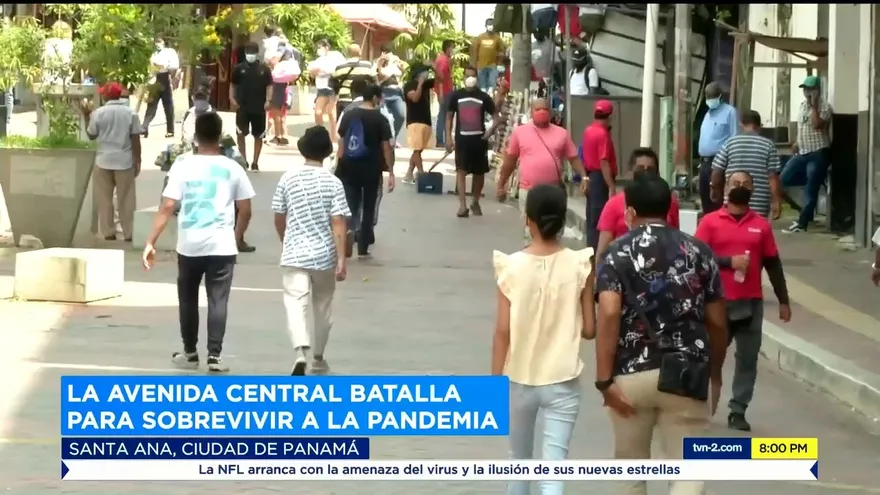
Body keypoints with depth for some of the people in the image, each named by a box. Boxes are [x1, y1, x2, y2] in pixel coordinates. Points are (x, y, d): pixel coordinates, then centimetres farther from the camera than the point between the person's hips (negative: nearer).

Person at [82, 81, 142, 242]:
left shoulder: (99, 113, -5)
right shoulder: (130, 113, -4)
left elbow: (91, 135, 5)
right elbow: (135, 139, -4)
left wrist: (87, 117, 18)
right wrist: (137, 161, 3)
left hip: (104, 161, -1)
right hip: (125, 161, 1)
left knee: (104, 199, 9)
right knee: (126, 200, 6)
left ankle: (109, 233, 8)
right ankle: (129, 234, 7)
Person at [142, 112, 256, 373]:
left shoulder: (183, 166, -4)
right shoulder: (232, 169, 0)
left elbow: (167, 207, -9)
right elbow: (245, 211, 4)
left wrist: (151, 242, -7)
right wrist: (236, 238, 20)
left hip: (189, 245, 0)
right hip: (221, 245, 0)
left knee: (188, 300, 15)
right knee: (218, 301, 2)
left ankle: (190, 353, 22)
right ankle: (214, 354, -5)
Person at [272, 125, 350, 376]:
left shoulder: (288, 178, -2)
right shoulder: (333, 183, -7)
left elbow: (279, 219, 6)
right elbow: (338, 224, -12)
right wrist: (341, 260, -11)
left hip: (294, 254, 0)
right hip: (324, 255, 0)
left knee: (297, 304, -8)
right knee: (322, 306, 18)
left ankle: (301, 353, -32)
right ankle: (318, 359, 31)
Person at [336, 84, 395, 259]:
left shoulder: (348, 115, 3)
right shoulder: (380, 119, -7)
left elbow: (342, 143, 7)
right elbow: (386, 147, -7)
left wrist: (339, 166, 14)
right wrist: (391, 173, -2)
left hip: (349, 167, 2)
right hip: (371, 169, -2)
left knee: (350, 204, 9)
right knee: (368, 208, 9)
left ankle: (348, 228, -21)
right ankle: (362, 248, 12)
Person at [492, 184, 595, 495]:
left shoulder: (511, 266, -9)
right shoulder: (579, 265, -8)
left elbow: (503, 331, -9)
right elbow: (589, 330, -3)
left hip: (518, 380, 1)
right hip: (562, 381, -1)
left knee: (519, 461, 22)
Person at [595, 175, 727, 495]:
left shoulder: (617, 254, 0)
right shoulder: (699, 252, 6)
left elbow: (608, 315, -14)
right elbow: (716, 322, 9)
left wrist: (604, 379, -14)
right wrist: (715, 374, 22)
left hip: (630, 373, 0)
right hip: (685, 374, 0)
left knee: (631, 465, 19)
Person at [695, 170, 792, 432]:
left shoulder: (761, 225, 7)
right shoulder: (710, 221, 0)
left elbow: (773, 264, 10)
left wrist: (783, 300, 9)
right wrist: (729, 261, -18)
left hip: (751, 303, 2)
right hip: (718, 302, -2)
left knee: (747, 358, 2)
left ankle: (737, 411, 6)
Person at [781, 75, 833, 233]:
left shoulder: (824, 107, -12)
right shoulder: (802, 105, 14)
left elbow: (817, 125, -28)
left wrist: (814, 105, -22)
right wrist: (797, 143, 19)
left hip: (818, 153, -9)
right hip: (802, 152, 9)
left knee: (810, 190, -6)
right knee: (784, 179, 6)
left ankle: (801, 223, -3)